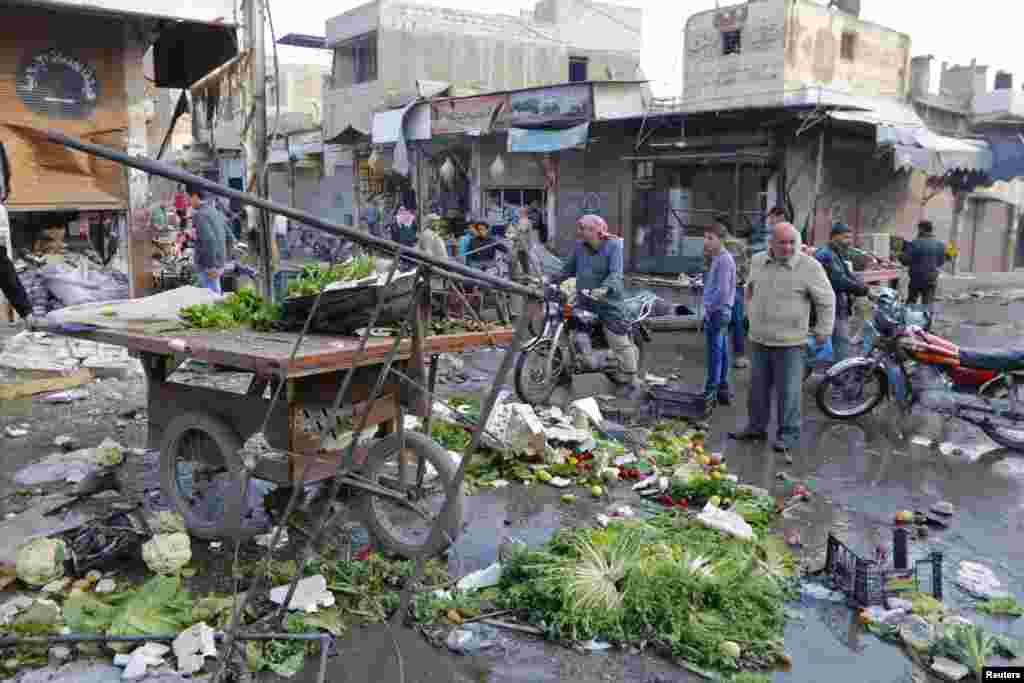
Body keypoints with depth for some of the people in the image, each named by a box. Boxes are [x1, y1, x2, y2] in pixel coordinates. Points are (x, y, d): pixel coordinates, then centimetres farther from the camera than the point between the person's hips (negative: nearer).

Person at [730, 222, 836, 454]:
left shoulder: (810, 267, -11)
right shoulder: (757, 261, 4)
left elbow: (826, 301, -4)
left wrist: (823, 330, -2)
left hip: (789, 342, -5)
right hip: (759, 339, 5)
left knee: (788, 391, 1)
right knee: (758, 387, 16)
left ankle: (789, 434, 15)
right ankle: (756, 427, 31)